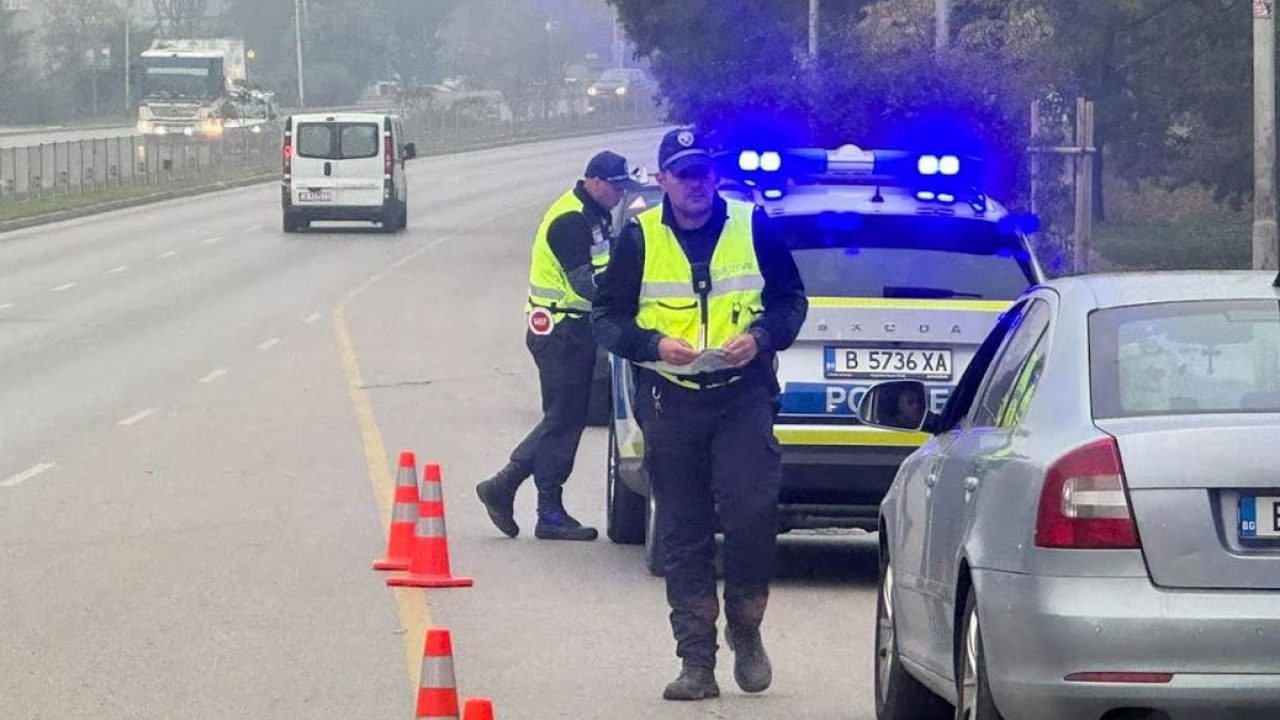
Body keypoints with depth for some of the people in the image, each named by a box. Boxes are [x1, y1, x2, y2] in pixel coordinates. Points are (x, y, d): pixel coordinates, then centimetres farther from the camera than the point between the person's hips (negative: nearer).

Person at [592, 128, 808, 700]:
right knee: (682, 534, 2)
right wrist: (654, 344, -11)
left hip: (743, 396, -1)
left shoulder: (752, 227, 5)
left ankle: (745, 627, 9)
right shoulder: (640, 238, 5)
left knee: (752, 512, -14)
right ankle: (696, 661, 5)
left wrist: (761, 336, -9)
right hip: (670, 401, 1)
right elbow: (606, 316, 7)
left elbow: (791, 299, 10)